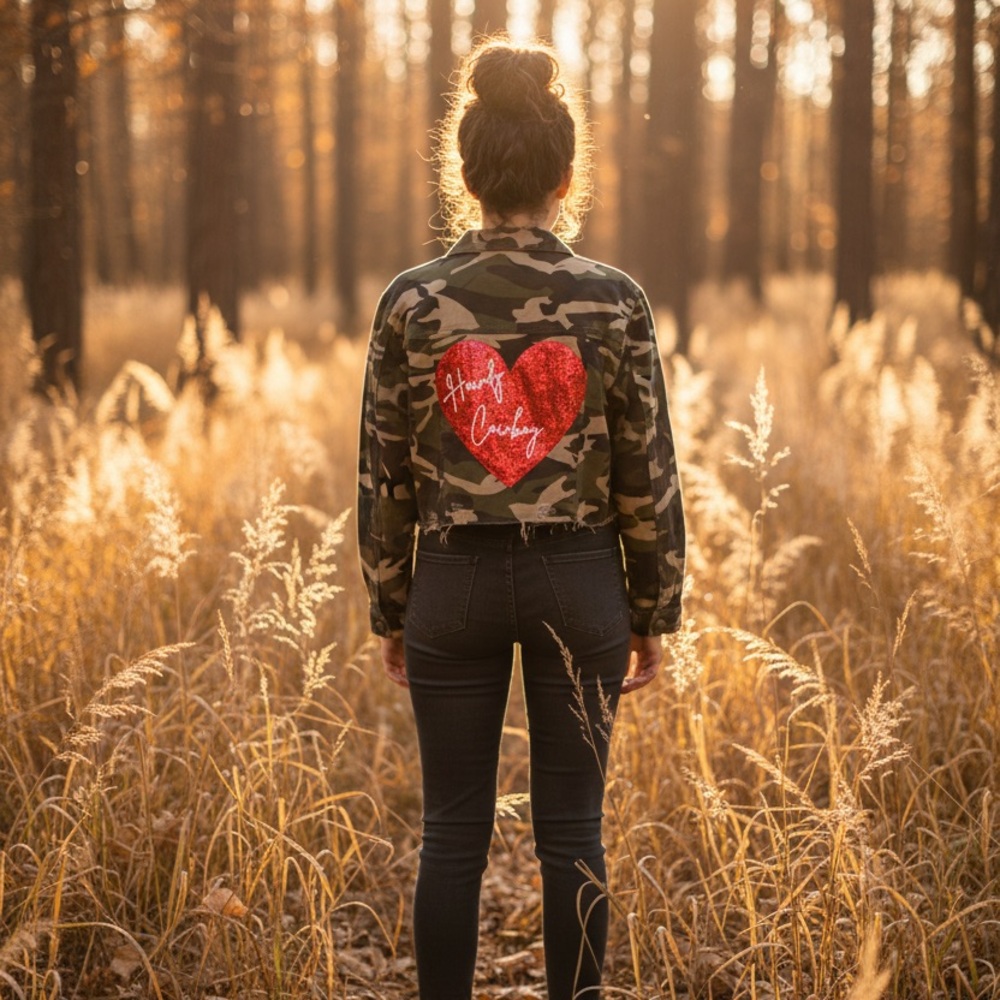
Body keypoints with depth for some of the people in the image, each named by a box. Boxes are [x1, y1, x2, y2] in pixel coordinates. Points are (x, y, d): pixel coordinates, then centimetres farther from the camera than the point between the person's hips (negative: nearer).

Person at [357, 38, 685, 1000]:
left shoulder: (412, 302, -4)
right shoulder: (614, 302, -6)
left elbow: (383, 477, 0)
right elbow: (648, 476, -2)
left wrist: (390, 613, 11)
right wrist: (654, 613, 8)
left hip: (455, 582, 0)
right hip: (578, 581, 0)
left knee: (453, 832, 9)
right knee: (571, 830, 9)